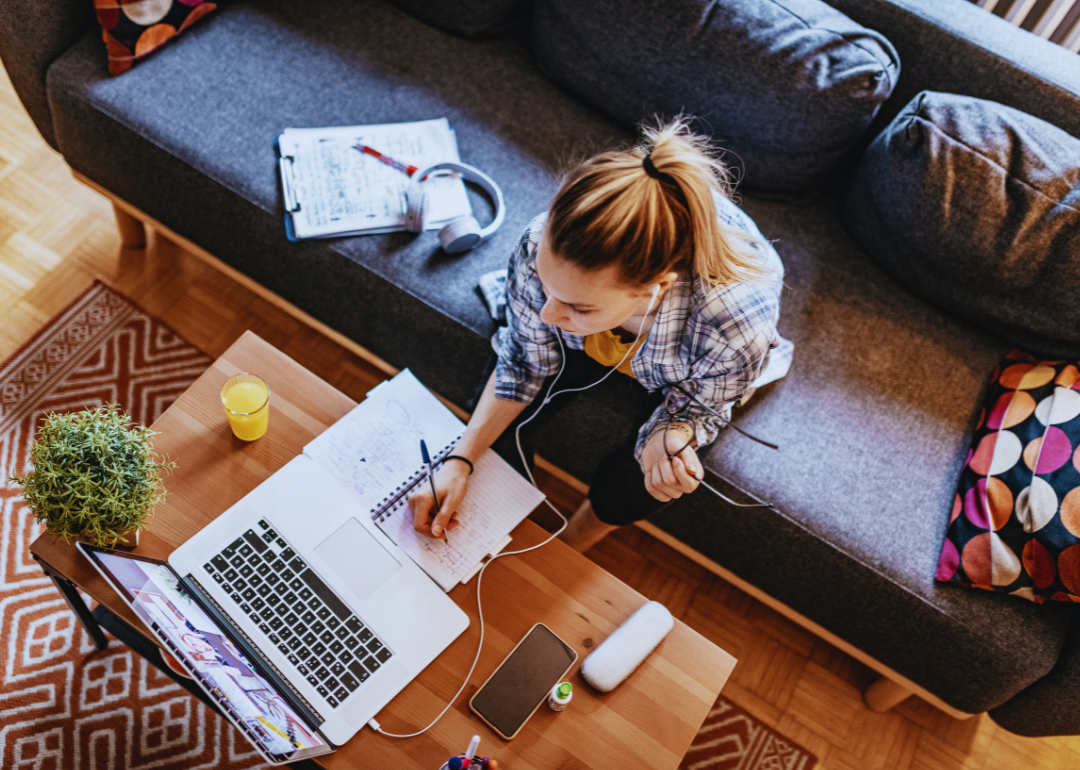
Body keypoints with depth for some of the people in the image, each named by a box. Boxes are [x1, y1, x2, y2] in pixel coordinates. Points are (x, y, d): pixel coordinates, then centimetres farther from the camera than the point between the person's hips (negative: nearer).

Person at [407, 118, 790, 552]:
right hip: (583, 341, 2)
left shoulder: (736, 327, -47)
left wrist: (669, 434, -46)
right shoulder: (539, 251, -40)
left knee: (626, 495, -13)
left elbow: (693, 407, -22)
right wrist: (460, 461, -25)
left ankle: (572, 543, 22)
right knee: (497, 438, -8)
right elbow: (525, 363, -18)